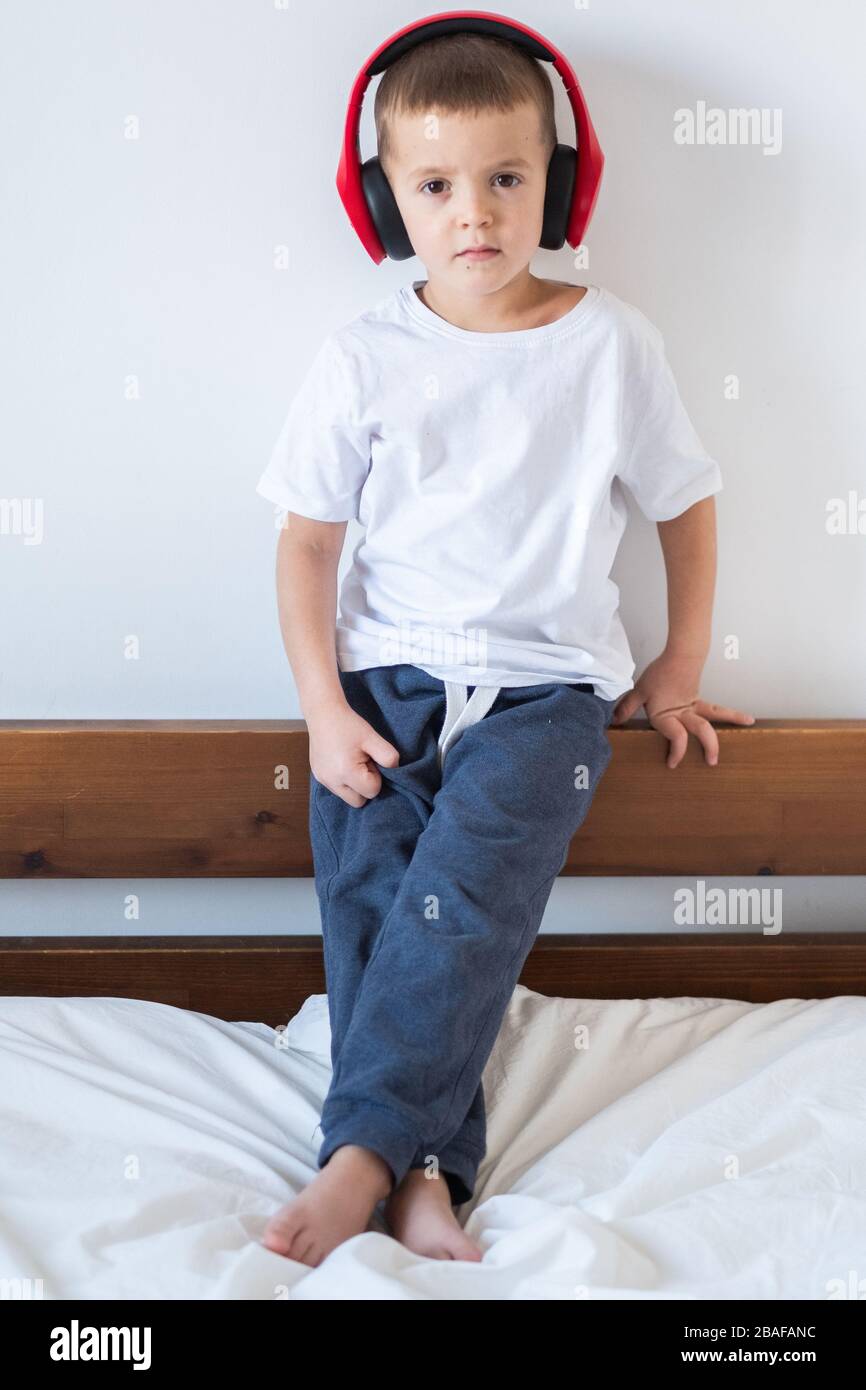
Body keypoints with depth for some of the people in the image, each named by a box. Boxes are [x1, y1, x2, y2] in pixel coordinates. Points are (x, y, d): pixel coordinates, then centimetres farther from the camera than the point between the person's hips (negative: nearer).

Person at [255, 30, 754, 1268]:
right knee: (369, 904, -13)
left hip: (546, 689, -1)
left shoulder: (613, 344, 0)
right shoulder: (362, 360, 1)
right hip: (385, 678, 2)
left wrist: (680, 670, 11)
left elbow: (687, 504, 11)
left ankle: (364, 1152, -14)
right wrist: (322, 707, -5)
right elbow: (308, 538, 4)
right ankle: (424, 1172, -9)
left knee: (460, 901, -22)